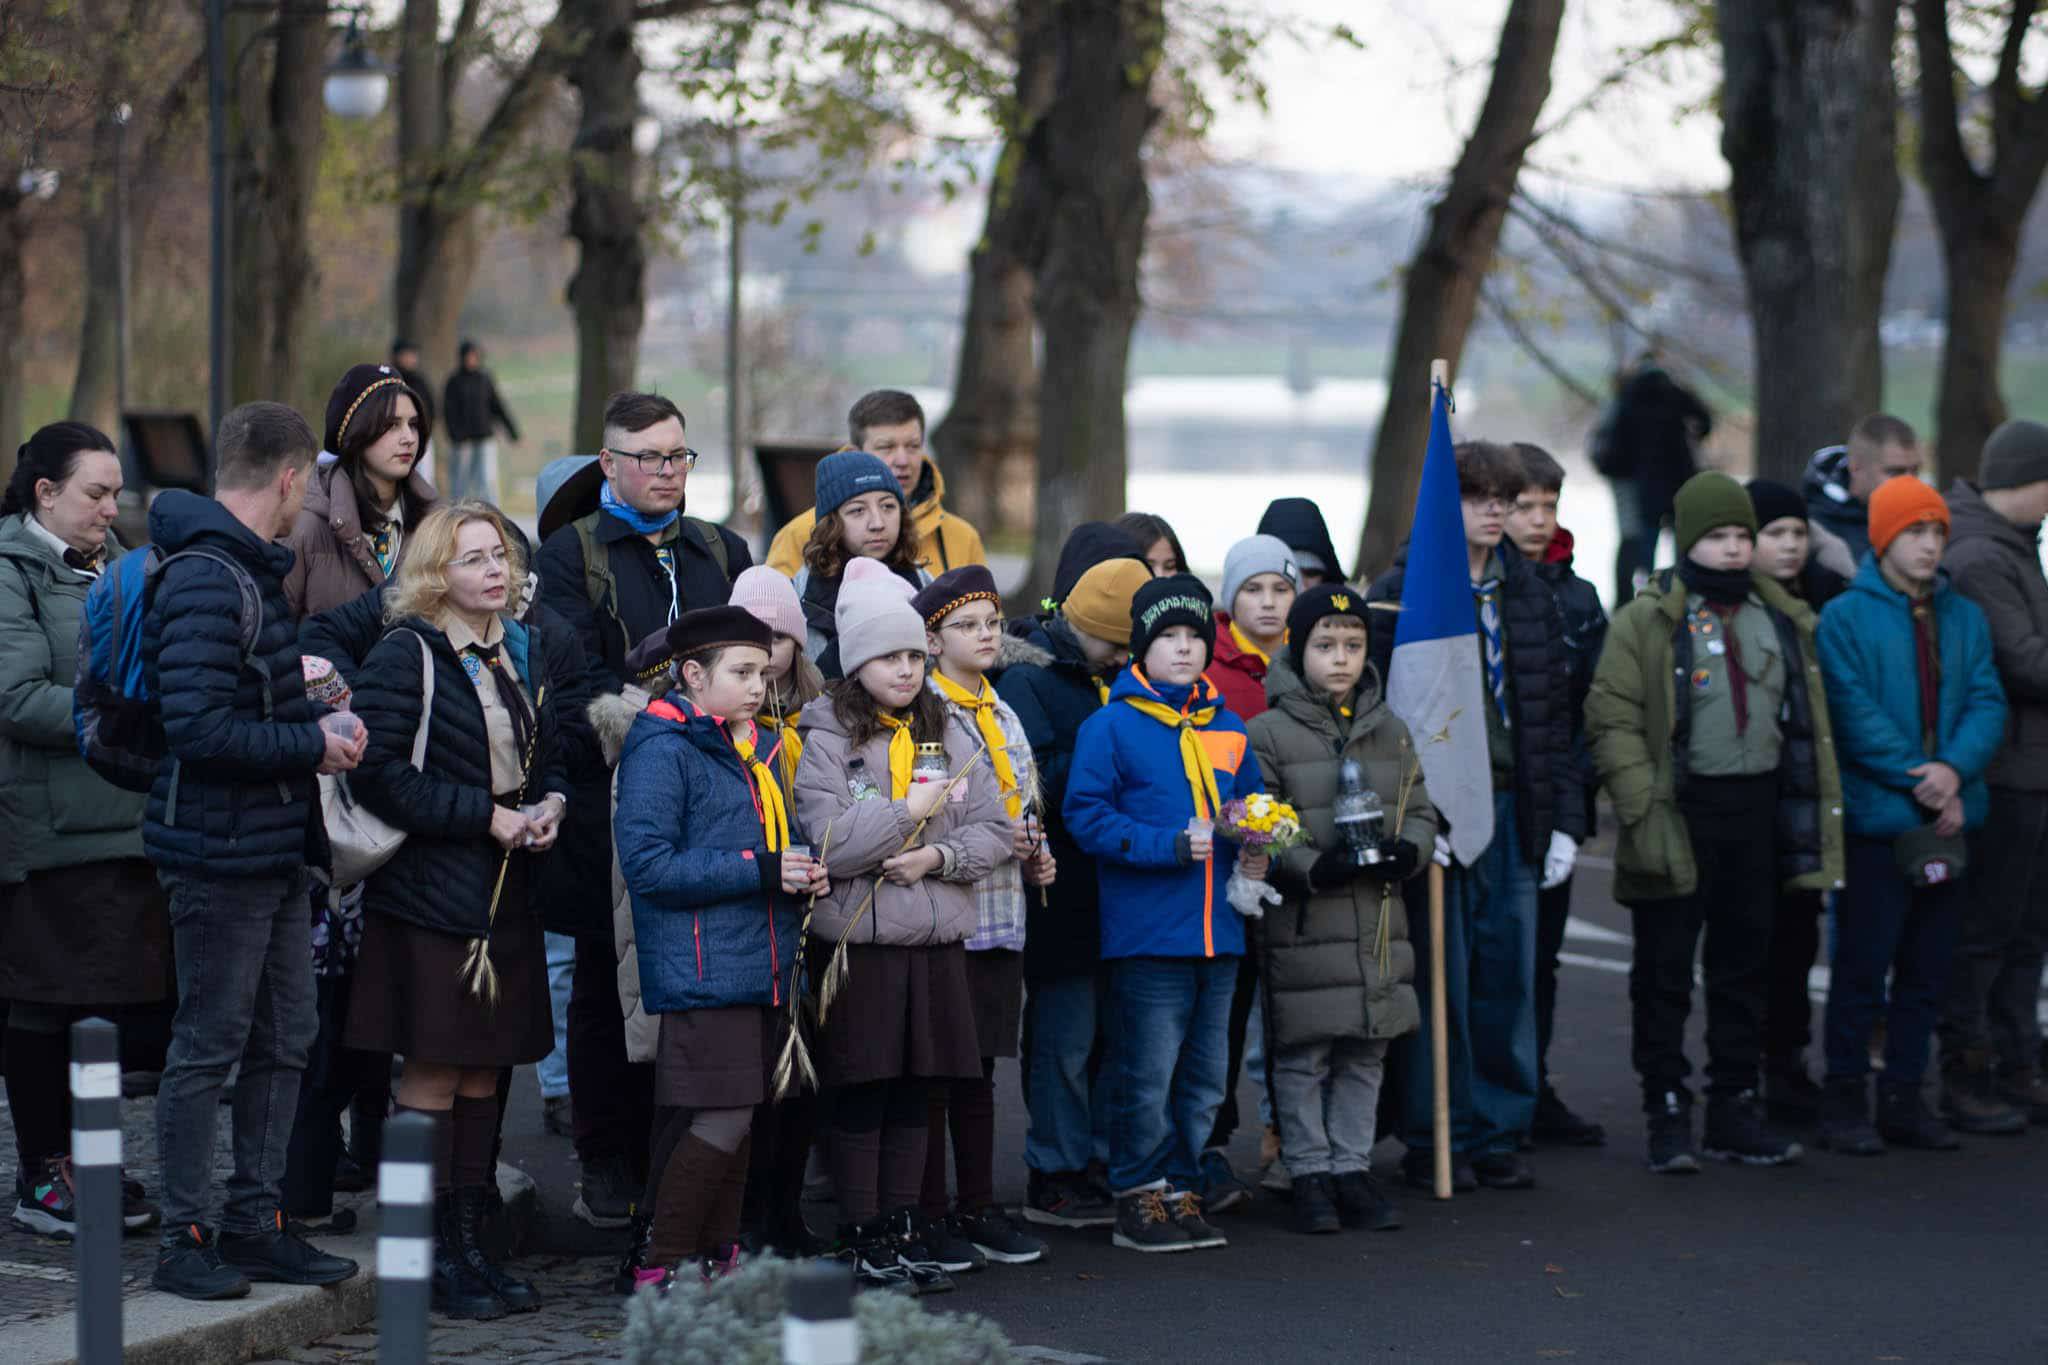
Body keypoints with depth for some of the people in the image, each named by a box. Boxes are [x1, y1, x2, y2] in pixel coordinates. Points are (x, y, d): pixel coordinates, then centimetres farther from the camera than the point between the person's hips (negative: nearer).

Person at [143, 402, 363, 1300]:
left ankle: (253, 1224, 21)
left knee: (284, 1043, 13)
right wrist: (313, 745, -17)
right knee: (208, 1048, -2)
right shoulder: (206, 582, -18)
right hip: (222, 853, -10)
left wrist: (309, 710, 12)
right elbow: (200, 728, -25)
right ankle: (184, 1242, 6)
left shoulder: (254, 571, 15)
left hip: (275, 853, 10)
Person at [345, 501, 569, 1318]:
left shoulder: (523, 652, 14)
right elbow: (380, 774, -17)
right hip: (431, 892, -7)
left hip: (507, 897, 7)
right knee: (432, 1074, -4)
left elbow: (554, 754, 23)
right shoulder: (407, 654, -9)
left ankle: (470, 1242, 18)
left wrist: (550, 805, 0)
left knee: (483, 1073, 11)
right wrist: (487, 816, -18)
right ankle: (430, 1258, 2)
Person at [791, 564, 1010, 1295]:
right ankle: (862, 1238, 9)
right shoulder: (827, 741, -4)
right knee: (860, 1097, 1)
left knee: (915, 1096, 9)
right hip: (858, 943, -4)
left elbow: (993, 832, 6)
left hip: (936, 944, 4)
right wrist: (911, 811, -14)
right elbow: (829, 842, -15)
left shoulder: (951, 738, 10)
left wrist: (938, 856, -11)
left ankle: (903, 1228, 18)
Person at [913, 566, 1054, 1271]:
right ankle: (930, 1216, 4)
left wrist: (1034, 853, 9)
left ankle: (980, 1209, 19)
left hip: (1000, 918, 7)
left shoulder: (1004, 716, 16)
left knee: (979, 1071, 13)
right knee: (932, 1073, -2)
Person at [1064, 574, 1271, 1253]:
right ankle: (1138, 1199, 6)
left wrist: (1255, 853, 1)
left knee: (1204, 1079, 10)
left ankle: (1182, 1191, 20)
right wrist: (1171, 846, -18)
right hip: (1147, 934, -6)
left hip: (1220, 935, 6)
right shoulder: (1111, 726, -3)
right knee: (1147, 1076, -5)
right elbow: (1087, 815, -9)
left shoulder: (1227, 728, 14)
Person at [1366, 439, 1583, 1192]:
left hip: (1512, 814, 5)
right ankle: (1435, 1140, 8)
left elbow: (1555, 714, 15)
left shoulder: (1529, 596, 13)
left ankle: (1500, 1132, 16)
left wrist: (1564, 818, 9)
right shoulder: (1399, 594, -4)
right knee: (1441, 978, -1)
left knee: (1509, 978, 6)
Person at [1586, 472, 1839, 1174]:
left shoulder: (1783, 619, 11)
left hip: (1757, 812, 5)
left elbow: (1808, 718, 17)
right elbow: (1612, 719, -10)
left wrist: (1816, 807, 10)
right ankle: (1667, 1114, 8)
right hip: (1681, 813, -5)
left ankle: (1735, 1106, 21)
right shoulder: (1645, 622, -6)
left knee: (1744, 965, 12)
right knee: (1664, 971, 1)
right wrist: (1642, 808, -18)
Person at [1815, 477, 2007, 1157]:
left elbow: (1987, 704, 4)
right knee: (1862, 971, -2)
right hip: (1876, 820, -5)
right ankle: (1844, 1101, 6)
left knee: (1926, 972, 10)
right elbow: (1854, 713, -12)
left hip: (1947, 820, 5)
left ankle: (1904, 1098, 19)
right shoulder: (1845, 617, -4)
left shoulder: (1965, 618, 12)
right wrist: (1918, 781, -18)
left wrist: (1954, 768, -15)